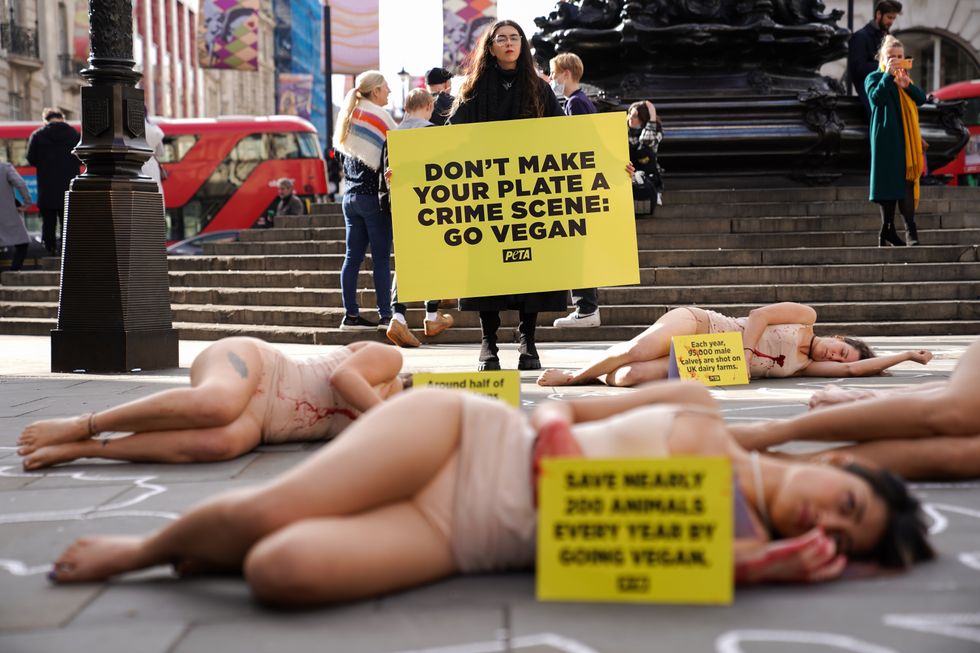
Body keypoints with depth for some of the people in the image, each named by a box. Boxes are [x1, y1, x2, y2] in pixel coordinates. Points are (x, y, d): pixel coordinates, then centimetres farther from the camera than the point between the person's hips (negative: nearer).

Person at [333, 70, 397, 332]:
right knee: (381, 257, -5)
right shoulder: (380, 115, -7)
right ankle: (385, 315, -6)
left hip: (350, 195, 7)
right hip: (373, 195, -7)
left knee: (353, 256, 7)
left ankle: (351, 315, 7)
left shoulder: (348, 117, 15)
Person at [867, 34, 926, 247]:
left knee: (907, 182, -3)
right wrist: (888, 75, -23)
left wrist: (907, 85, -11)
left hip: (906, 139, 5)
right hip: (886, 139, -5)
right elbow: (876, 97, -18)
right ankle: (887, 229, 2)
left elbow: (921, 99, 6)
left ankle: (910, 230, -6)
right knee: (888, 182, -4)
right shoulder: (875, 78, 1)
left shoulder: (905, 78, 19)